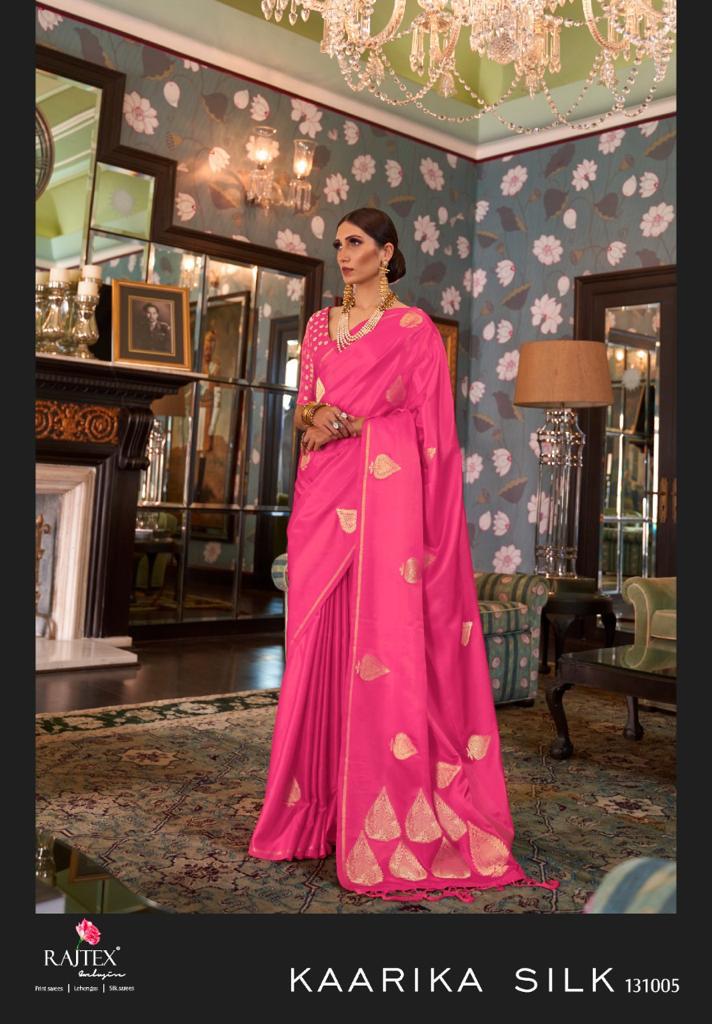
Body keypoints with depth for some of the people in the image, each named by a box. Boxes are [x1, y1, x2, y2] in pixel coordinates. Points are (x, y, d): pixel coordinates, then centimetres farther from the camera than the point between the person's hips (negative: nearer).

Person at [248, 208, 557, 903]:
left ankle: (384, 821, -1)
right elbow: (303, 406, 17)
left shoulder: (414, 328, 4)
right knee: (319, 638, 3)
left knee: (382, 637, -9)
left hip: (386, 488, -5)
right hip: (323, 491, 5)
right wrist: (321, 417, -5)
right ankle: (317, 807, 13)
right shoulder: (321, 325, 19)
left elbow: (430, 424, 0)